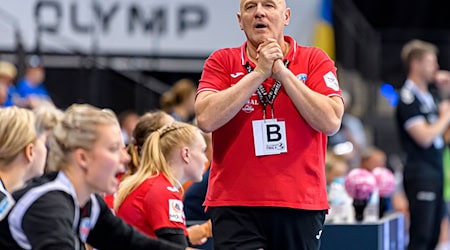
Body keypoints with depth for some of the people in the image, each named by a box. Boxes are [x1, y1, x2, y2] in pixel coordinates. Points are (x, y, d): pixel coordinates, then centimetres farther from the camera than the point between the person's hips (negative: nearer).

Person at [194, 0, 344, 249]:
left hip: (301, 204, 1)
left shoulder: (314, 60, 5)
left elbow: (331, 121, -8)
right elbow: (206, 119, -10)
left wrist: (282, 72, -10)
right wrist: (259, 73, -11)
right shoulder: (221, 61, 6)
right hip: (234, 206, -1)